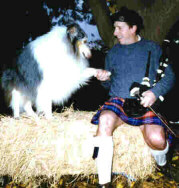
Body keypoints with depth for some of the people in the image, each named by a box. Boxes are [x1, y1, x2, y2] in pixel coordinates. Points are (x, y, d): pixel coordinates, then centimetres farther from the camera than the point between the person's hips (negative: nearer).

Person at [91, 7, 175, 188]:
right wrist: (105, 79, 0)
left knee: (157, 139, -30)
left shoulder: (153, 48, 9)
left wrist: (155, 92, -13)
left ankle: (161, 163, 10)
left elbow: (169, 76, 5)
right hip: (118, 100, 2)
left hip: (145, 104, -2)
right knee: (105, 119, -35)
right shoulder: (113, 52, 18)